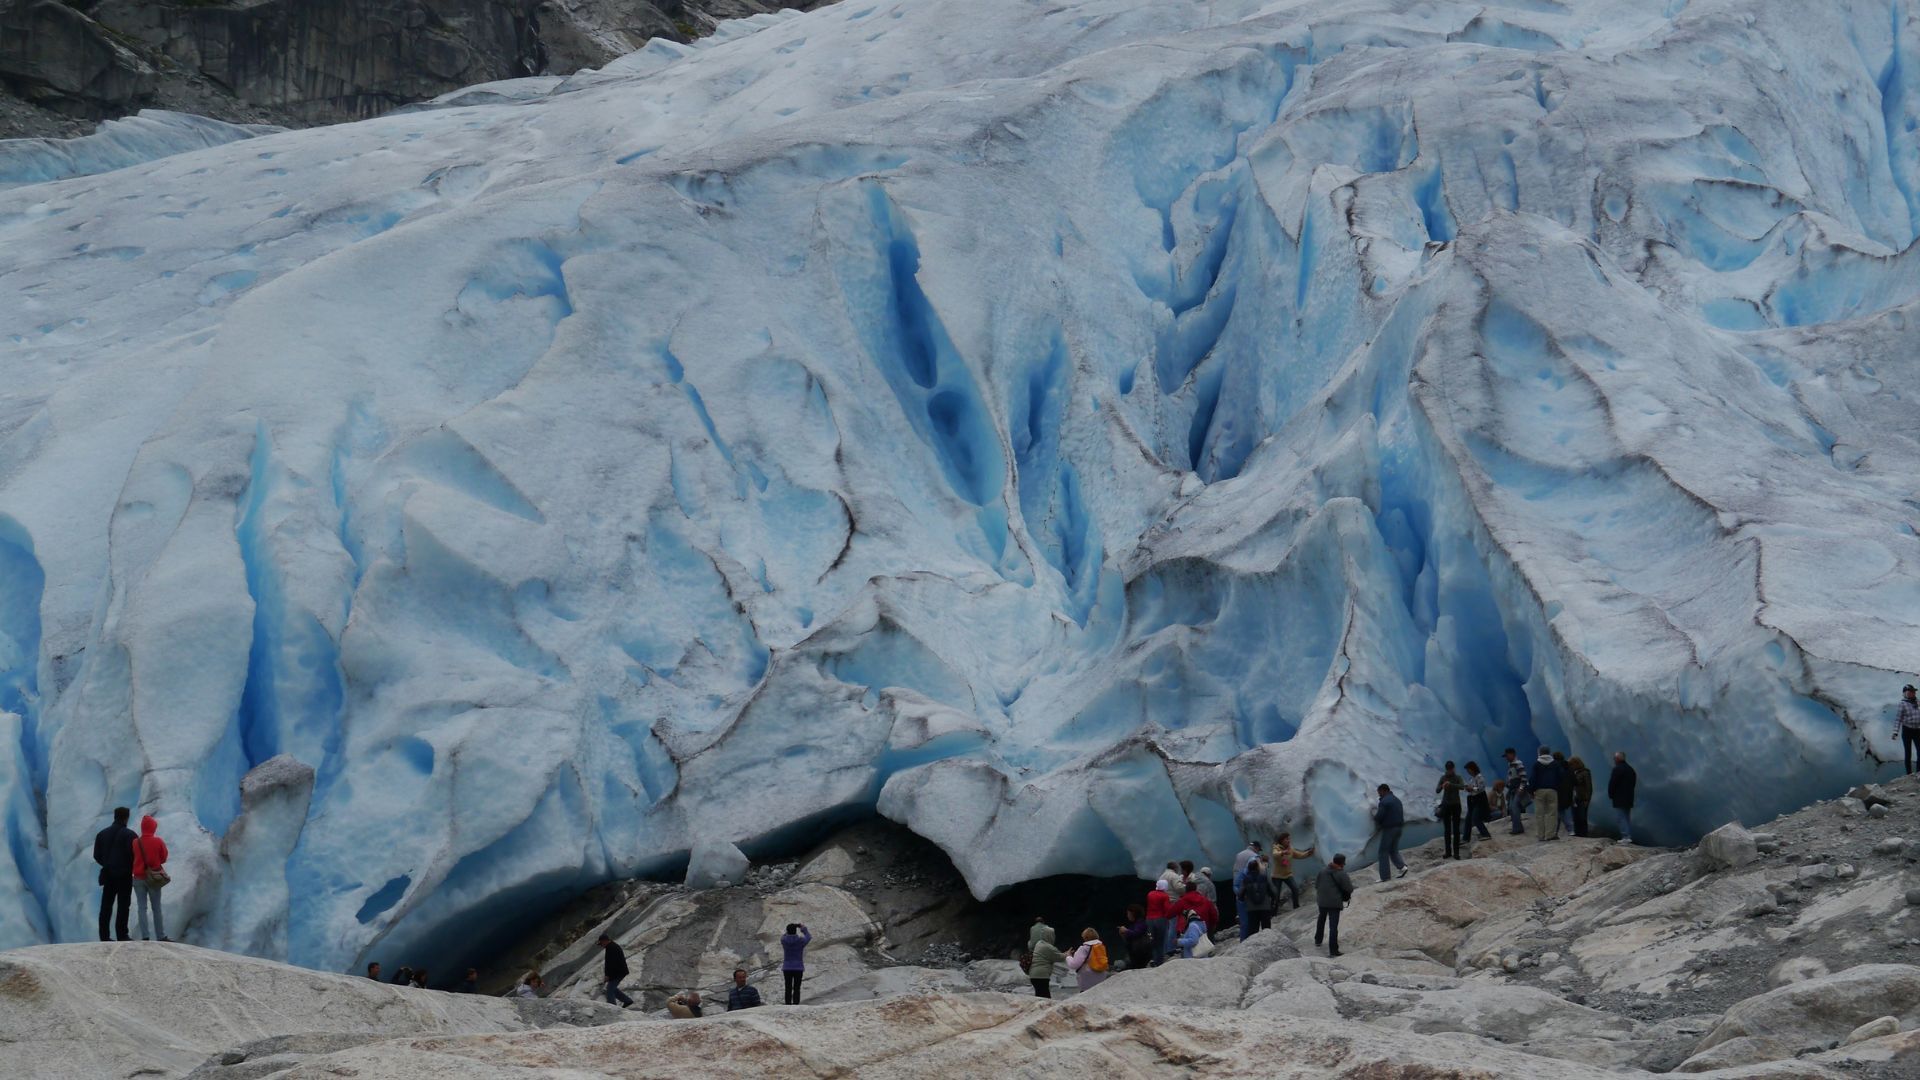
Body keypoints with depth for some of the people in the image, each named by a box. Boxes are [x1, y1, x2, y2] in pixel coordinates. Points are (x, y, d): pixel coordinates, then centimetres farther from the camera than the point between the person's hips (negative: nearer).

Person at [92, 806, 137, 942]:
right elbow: (133, 855, -13)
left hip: (108, 875, 4)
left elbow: (97, 856, 5)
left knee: (106, 906, 6)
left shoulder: (102, 834, 4)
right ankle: (121, 935, -2)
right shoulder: (129, 834, -11)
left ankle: (104, 936, 5)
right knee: (123, 905, 0)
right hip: (124, 875, -4)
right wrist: (132, 869, 5)